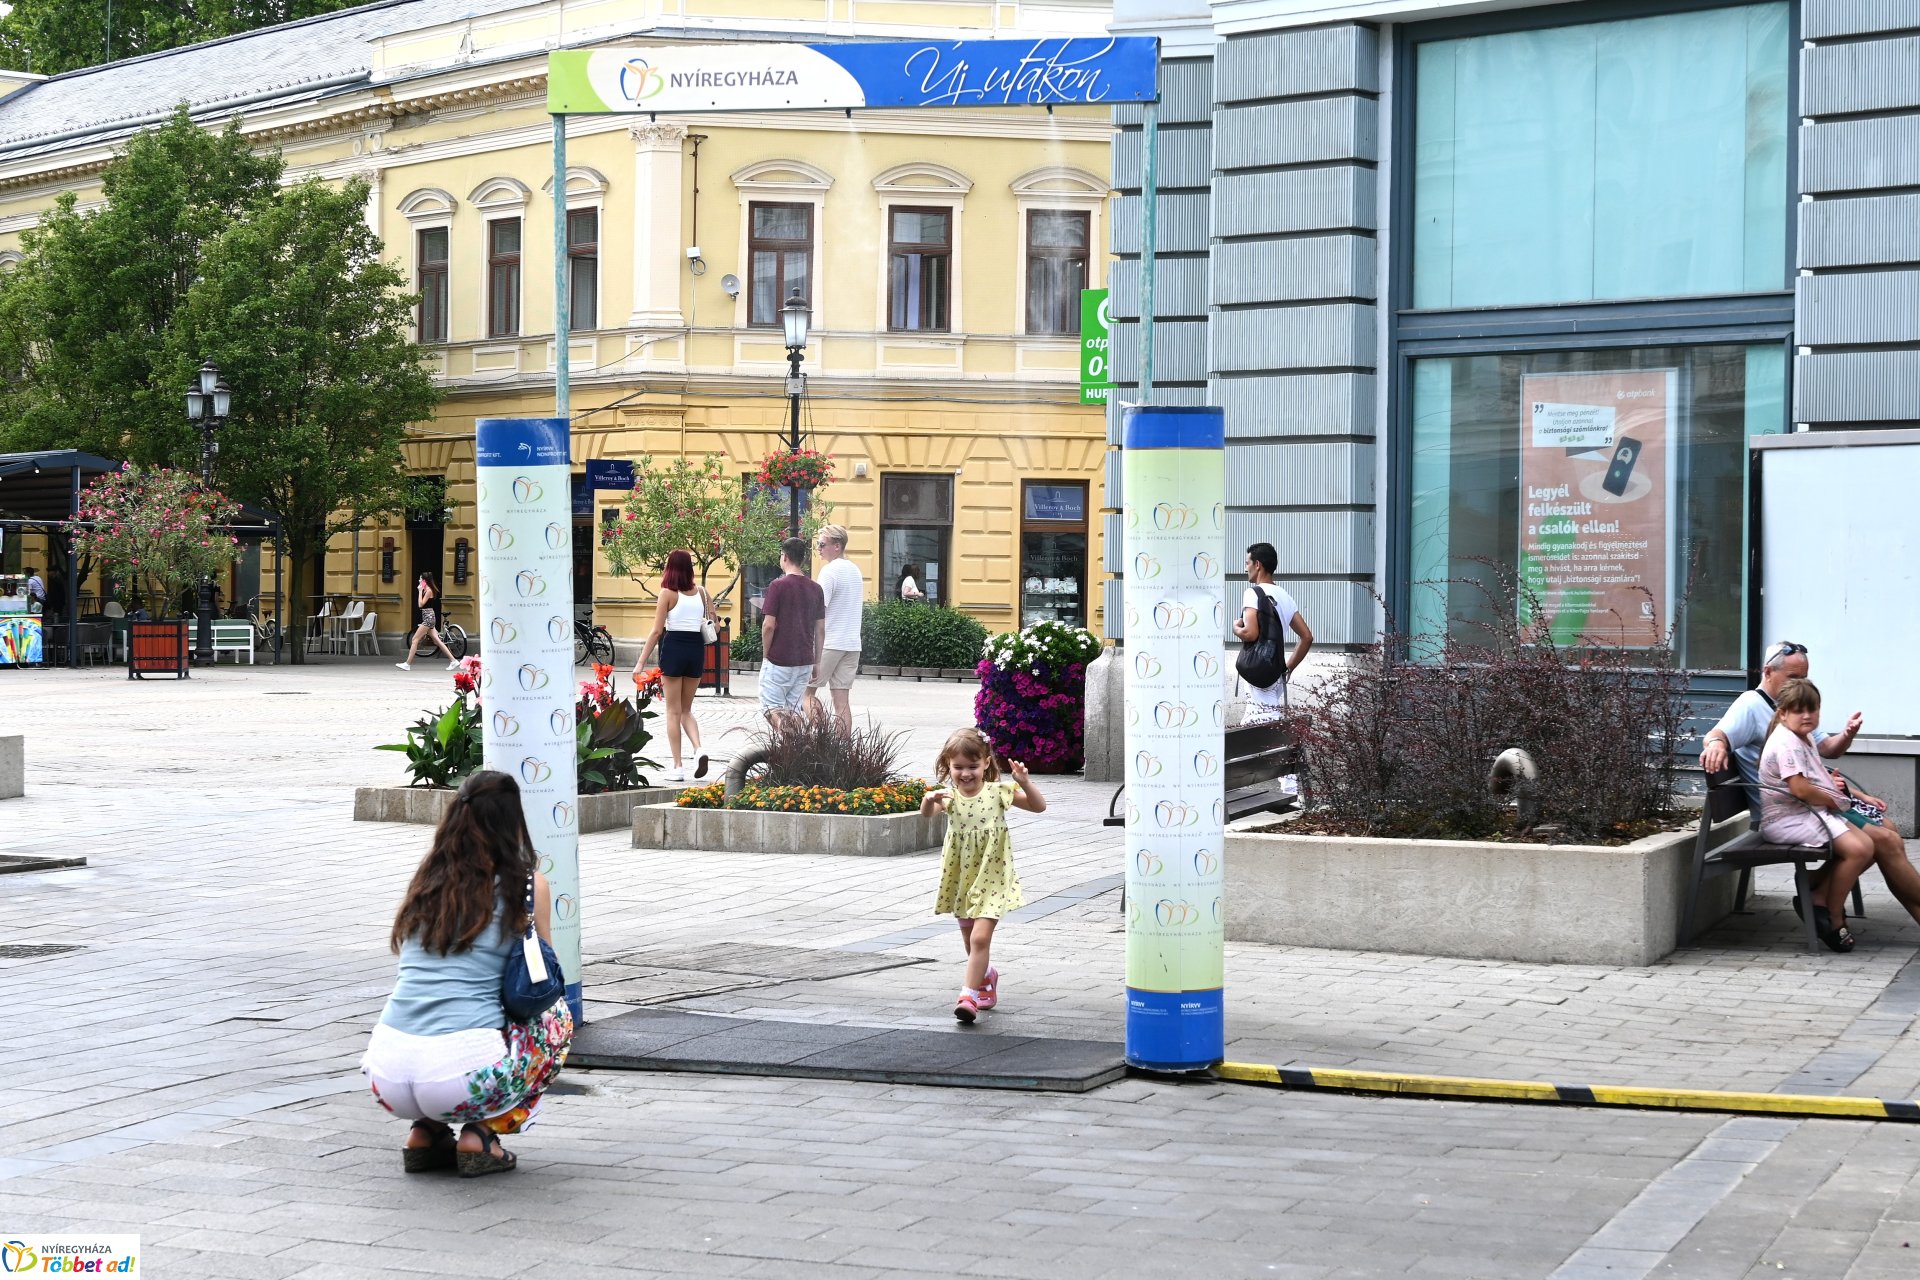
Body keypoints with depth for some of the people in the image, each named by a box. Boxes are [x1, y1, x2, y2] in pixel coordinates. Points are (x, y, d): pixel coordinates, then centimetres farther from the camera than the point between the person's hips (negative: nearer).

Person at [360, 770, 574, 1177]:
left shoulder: (427, 880, 16)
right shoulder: (528, 886, 4)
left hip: (386, 1077, 5)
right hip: (464, 1077, -5)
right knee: (558, 1018, 22)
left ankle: (426, 1133, 16)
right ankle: (481, 1134, 7)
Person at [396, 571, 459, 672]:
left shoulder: (428, 590, -13)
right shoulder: (426, 590, 14)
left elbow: (421, 604, -18)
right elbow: (420, 604, 15)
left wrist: (420, 591, -15)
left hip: (428, 618, -10)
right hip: (428, 618, 10)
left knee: (415, 639, -7)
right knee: (437, 641, 8)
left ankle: (407, 664, -5)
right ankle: (453, 660, 6)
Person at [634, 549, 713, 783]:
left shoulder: (668, 593, -6)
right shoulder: (701, 592, 5)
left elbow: (657, 631, -9)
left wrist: (641, 662, -6)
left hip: (673, 647, -4)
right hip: (697, 649, 4)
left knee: (673, 711, 4)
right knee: (686, 710, 16)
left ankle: (677, 767, 3)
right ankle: (699, 749, -9)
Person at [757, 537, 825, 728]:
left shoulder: (778, 585, -11)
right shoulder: (816, 589, 6)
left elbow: (769, 626, -13)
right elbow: (821, 629, 9)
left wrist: (766, 654, 0)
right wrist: (817, 662, 15)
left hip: (779, 660, -5)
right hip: (805, 661, 5)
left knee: (771, 708, 1)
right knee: (793, 710, 12)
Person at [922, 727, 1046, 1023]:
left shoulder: (997, 792, -8)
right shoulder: (950, 796, -7)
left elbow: (1039, 807, -7)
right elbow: (927, 812, -28)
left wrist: (1025, 783, -23)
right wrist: (930, 799, -51)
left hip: (992, 879, -3)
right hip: (961, 879, 3)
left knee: (980, 937, -17)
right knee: (970, 940, 20)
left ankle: (969, 995, -15)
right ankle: (986, 976, 47)